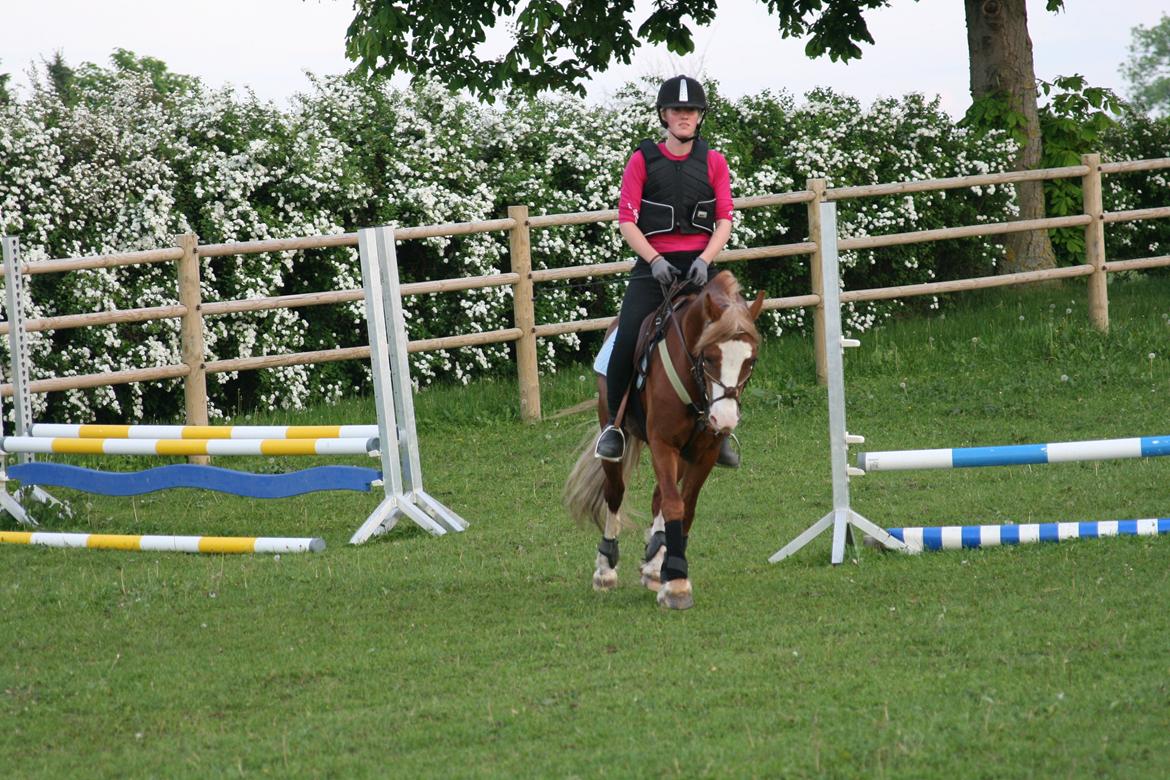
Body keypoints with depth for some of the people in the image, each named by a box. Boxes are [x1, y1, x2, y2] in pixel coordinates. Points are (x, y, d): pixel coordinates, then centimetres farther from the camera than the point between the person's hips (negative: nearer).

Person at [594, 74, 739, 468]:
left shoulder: (713, 162, 8)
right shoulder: (643, 160, 4)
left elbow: (724, 221, 5)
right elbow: (626, 221, -1)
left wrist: (704, 259, -12)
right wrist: (655, 260, -14)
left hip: (699, 266, 1)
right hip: (654, 264, -1)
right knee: (627, 342, -18)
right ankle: (615, 424, 2)